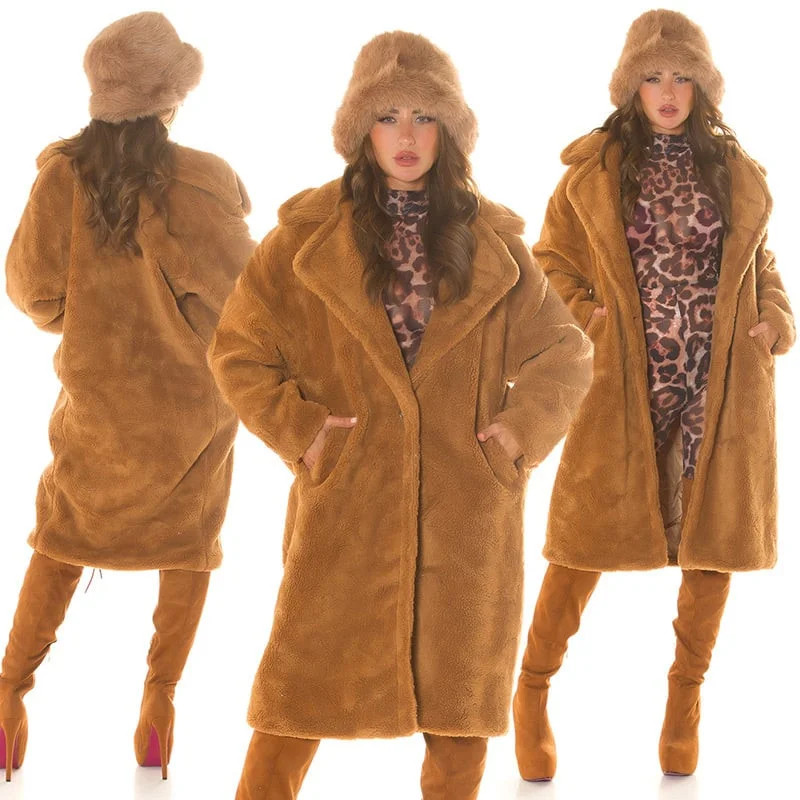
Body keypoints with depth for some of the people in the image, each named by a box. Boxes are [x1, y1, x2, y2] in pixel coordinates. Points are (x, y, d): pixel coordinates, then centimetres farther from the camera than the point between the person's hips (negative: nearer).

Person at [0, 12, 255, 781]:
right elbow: (241, 288, -20)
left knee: (64, 538, 20)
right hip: (193, 394, -2)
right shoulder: (201, 181, -23)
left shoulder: (63, 174, -16)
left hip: (97, 392, 2)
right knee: (188, 543, 20)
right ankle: (159, 701, 18)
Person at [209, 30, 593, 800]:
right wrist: (297, 430, -6)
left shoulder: (491, 245, 6)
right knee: (304, 690, 1)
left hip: (466, 514, 2)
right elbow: (237, 349, 5)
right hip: (345, 511, -2)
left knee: (460, 707, 9)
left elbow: (564, 353, 11)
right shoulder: (308, 238, 1)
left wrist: (521, 428, -4)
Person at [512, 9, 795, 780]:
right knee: (591, 537, 0)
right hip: (623, 386, -2)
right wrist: (585, 320, -8)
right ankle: (532, 694, 17)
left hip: (721, 390, 3)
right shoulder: (592, 168, 2)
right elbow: (550, 261, 7)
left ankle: (685, 703, 24)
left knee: (715, 542, 7)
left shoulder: (736, 171, 8)